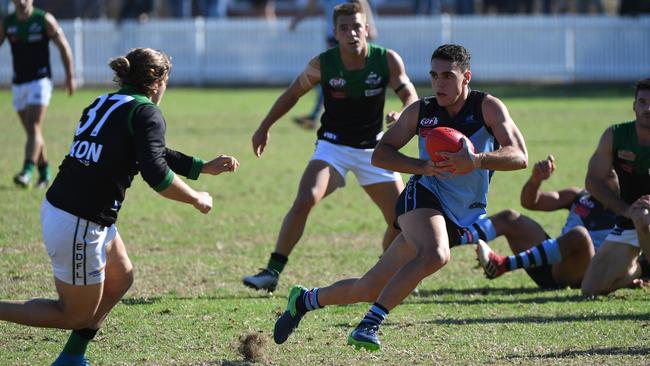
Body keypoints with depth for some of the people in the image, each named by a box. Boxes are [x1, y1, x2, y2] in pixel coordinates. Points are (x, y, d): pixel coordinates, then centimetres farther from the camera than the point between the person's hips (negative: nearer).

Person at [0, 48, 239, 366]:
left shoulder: (104, 103, 14)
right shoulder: (146, 113, -12)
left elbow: (153, 153, 26)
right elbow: (156, 174, -24)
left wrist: (206, 167, 30)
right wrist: (197, 199, -8)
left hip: (56, 206, 9)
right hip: (77, 227, -9)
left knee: (120, 279, 25)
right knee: (77, 316, 7)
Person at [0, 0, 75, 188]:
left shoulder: (45, 20, -6)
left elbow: (63, 46, -2)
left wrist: (70, 76, -6)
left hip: (40, 81, -5)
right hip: (18, 83, 5)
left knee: (33, 127, -17)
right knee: (32, 131, 10)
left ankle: (27, 172, -27)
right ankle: (44, 173, 22)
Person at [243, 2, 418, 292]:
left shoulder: (387, 61, -13)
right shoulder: (322, 64, -13)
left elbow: (411, 97, -10)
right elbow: (292, 94, 4)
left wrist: (402, 116, -34)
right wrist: (264, 127, 9)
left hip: (373, 148, 2)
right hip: (332, 146, -2)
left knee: (401, 220, -1)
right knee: (305, 201, -25)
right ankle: (272, 272, -21)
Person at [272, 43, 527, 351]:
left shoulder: (487, 107, -6)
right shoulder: (421, 111, 0)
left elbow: (519, 157, -18)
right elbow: (380, 154, 1)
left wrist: (475, 161, -37)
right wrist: (424, 167, -17)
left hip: (460, 218, 1)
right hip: (423, 196, -1)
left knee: (369, 289, 2)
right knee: (435, 254, -37)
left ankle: (306, 299, 25)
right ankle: (370, 324, -32)